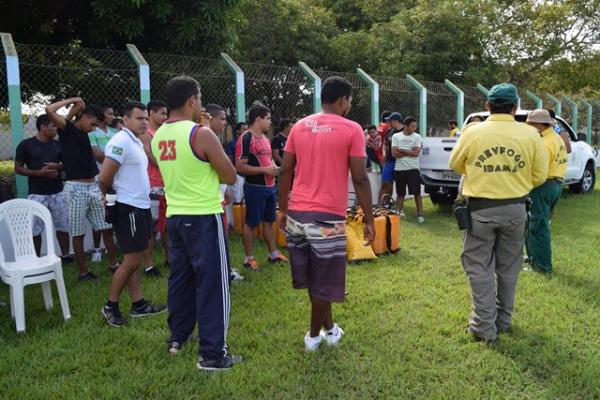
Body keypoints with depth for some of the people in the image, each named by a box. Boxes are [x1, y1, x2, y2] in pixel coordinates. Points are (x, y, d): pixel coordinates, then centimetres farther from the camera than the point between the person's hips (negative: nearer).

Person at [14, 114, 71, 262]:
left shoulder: (57, 144, 7)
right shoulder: (26, 145, -4)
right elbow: (18, 168, -3)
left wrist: (58, 166, -7)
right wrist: (39, 173, -16)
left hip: (58, 192, 4)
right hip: (37, 194, -3)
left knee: (63, 226, 6)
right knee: (36, 229, 1)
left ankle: (65, 255, 20)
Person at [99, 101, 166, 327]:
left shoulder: (137, 142, 14)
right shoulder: (121, 141, -15)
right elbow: (104, 178, -19)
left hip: (141, 207, 9)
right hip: (129, 208, -9)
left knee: (134, 260, 13)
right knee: (131, 261, -4)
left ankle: (139, 304, 20)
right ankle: (110, 306, 10)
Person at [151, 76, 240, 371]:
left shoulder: (158, 137, 7)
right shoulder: (201, 134, -16)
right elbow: (230, 176, -9)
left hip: (175, 216, 8)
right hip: (204, 218, -7)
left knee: (180, 278, 19)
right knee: (212, 283, 0)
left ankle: (177, 338, 32)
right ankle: (212, 354, 5)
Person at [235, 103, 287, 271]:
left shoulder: (265, 138, 13)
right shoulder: (246, 139, -15)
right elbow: (240, 167, -21)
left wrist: (274, 167, 5)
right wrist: (265, 170, -21)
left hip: (269, 187, 9)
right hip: (255, 188, -9)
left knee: (269, 221, 16)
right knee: (251, 223, 2)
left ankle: (273, 254, 27)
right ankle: (249, 258, 12)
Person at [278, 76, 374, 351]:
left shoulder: (299, 127, 10)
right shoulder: (351, 130, -5)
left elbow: (285, 173, 9)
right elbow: (360, 179, -9)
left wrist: (283, 210, 17)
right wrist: (369, 220, -2)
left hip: (297, 214, 6)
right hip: (327, 217, -6)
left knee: (312, 278, 20)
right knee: (323, 282, 10)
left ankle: (330, 329, 34)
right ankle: (314, 336, 24)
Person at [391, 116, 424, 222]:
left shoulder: (417, 137, 0)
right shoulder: (396, 136, 3)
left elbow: (416, 153, -11)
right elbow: (394, 153, -7)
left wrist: (401, 150, -6)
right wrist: (409, 152, -8)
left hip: (413, 169, -1)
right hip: (399, 169, 1)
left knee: (417, 192, -1)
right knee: (400, 193, 11)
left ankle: (420, 214, 5)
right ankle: (398, 212, 20)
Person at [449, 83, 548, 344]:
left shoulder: (473, 132, -6)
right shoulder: (530, 134, -4)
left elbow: (455, 164, 8)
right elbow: (540, 176, 1)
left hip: (481, 209, -2)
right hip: (515, 209, 2)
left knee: (480, 268, 7)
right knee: (508, 268, 17)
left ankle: (484, 327, 9)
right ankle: (503, 321, 29)